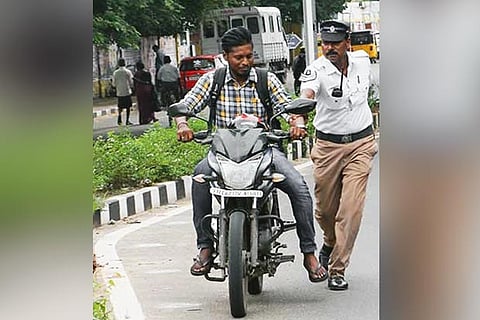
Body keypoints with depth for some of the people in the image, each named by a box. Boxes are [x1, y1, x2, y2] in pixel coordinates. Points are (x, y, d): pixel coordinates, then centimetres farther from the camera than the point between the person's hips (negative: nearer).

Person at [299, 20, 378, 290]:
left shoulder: (362, 60, -4)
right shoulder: (317, 70, -17)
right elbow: (306, 95, -38)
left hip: (361, 144, 1)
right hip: (328, 144, -1)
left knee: (351, 208, -10)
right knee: (325, 209, 10)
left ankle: (337, 269, -2)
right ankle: (330, 244, 44)